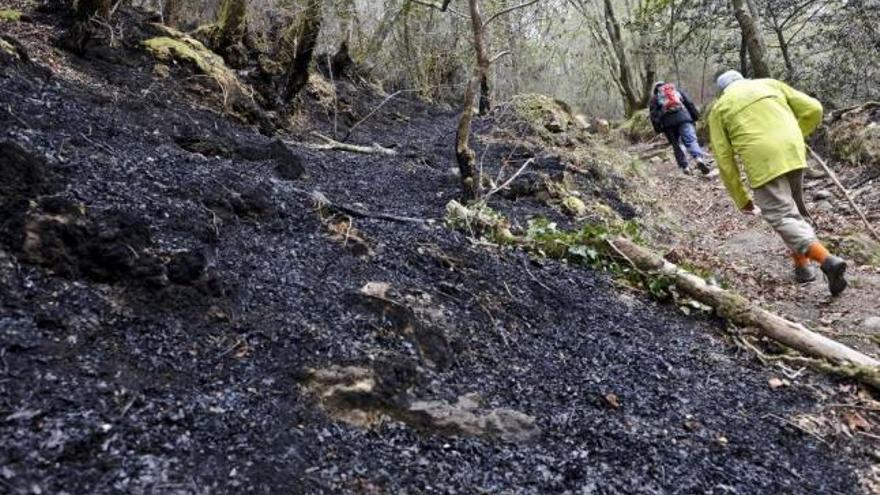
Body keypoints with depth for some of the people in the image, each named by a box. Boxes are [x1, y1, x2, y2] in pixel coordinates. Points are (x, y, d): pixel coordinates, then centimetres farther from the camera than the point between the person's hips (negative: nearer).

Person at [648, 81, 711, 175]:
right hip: (682, 116, 1)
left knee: (676, 145, 9)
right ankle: (699, 158, -35)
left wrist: (658, 129, 4)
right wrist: (695, 116, 18)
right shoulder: (677, 90, 27)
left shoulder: (654, 98, 21)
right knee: (691, 140, -11)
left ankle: (684, 167, 5)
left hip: (667, 121, 0)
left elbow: (653, 115, 7)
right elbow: (689, 103, 19)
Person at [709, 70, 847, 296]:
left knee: (783, 218, -4)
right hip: (793, 153, 5)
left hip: (762, 161, -4)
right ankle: (802, 266, 24)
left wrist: (740, 198, 12)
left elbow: (724, 160, 6)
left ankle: (828, 260, -22)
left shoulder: (719, 108, 12)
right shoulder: (770, 84, 20)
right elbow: (813, 109, 11)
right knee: (794, 207, 22)